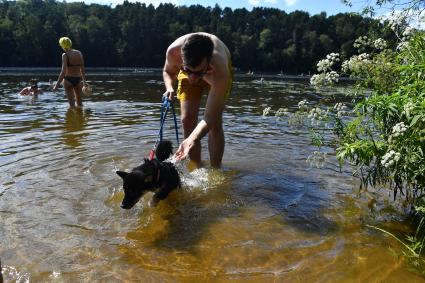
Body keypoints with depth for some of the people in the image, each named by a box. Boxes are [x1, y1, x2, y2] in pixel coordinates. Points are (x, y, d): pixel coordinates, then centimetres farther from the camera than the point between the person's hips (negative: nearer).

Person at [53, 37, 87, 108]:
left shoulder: (65, 55, -11)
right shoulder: (79, 53, 4)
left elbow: (63, 71, -18)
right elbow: (82, 69, 8)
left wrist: (57, 84, -15)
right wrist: (84, 81, 19)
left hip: (68, 79, -5)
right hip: (78, 79, 5)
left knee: (72, 103, 0)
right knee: (79, 102, 20)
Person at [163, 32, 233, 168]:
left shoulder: (220, 72, -47)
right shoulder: (173, 51, -38)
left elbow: (209, 119, -44)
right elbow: (168, 72, -11)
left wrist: (191, 140, -61)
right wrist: (170, 88, -33)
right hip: (187, 75, 3)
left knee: (215, 122, -16)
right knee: (187, 120, -9)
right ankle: (196, 168, 3)